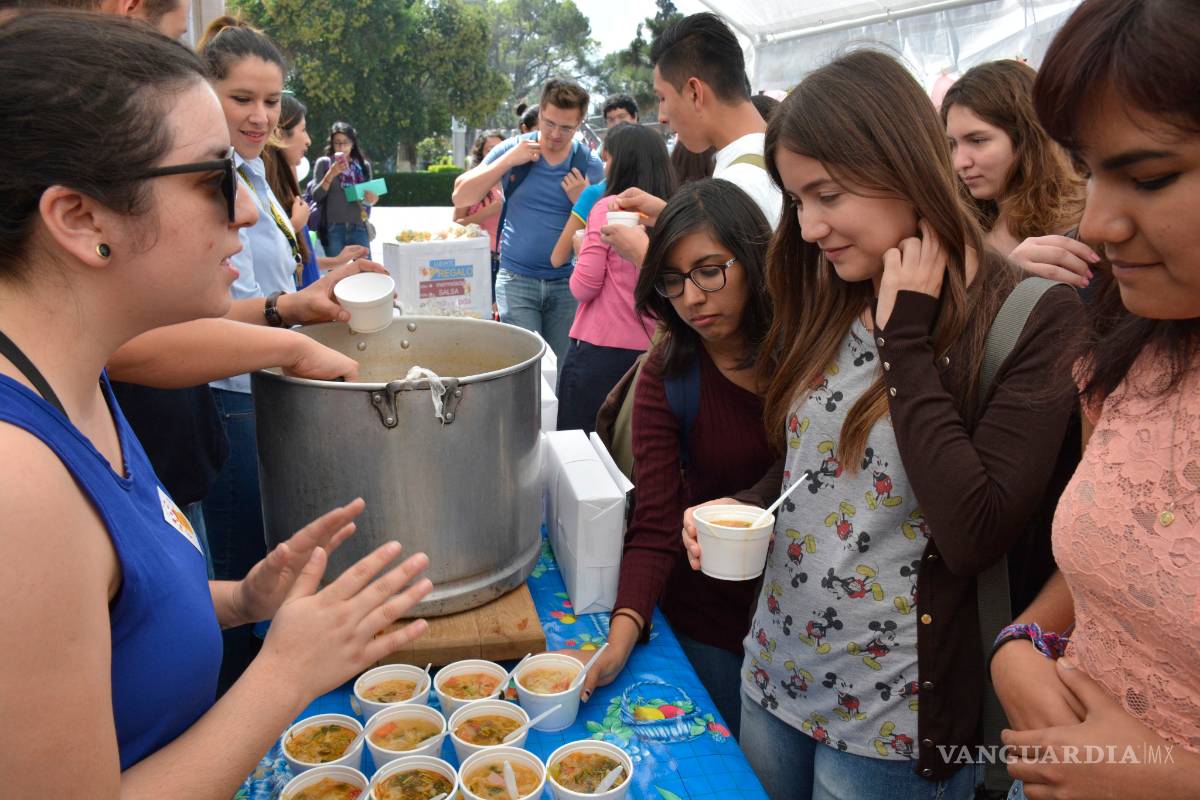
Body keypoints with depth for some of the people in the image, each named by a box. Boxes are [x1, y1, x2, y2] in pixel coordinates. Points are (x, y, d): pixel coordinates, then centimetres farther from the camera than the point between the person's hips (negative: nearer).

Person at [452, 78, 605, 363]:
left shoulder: (591, 165, 2)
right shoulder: (514, 149, 0)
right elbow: (460, 197, -3)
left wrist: (583, 200, -13)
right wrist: (508, 160, -12)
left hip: (567, 283, 2)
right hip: (517, 278, -1)